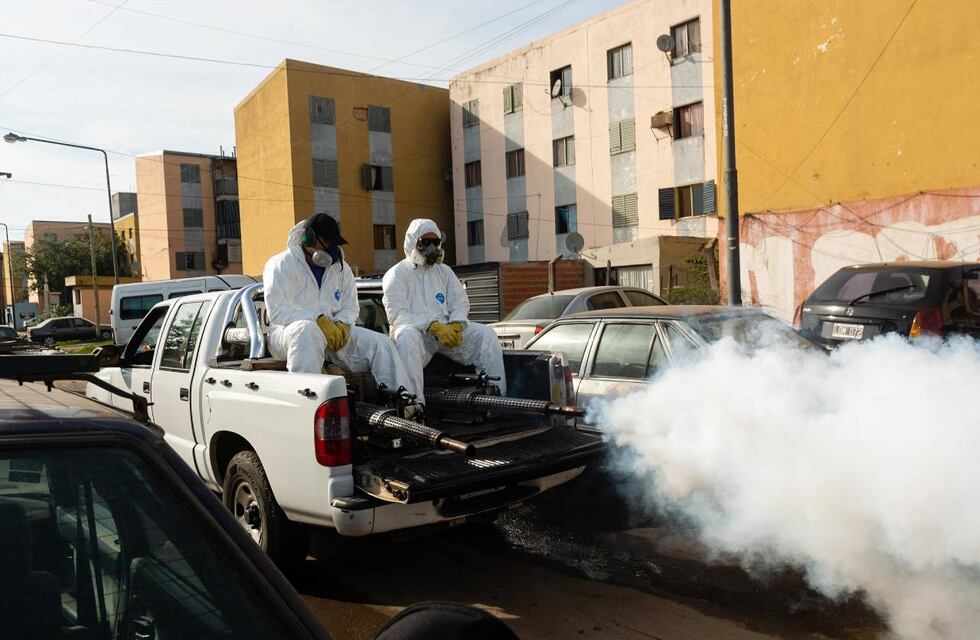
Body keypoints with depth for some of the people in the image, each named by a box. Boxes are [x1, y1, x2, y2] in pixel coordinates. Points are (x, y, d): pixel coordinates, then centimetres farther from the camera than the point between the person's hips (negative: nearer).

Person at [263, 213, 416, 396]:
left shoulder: (341, 268, 16)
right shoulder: (282, 264, -3)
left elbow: (351, 307, 15)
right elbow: (277, 310, -15)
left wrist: (341, 324, -10)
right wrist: (319, 320, -25)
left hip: (332, 332, 6)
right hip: (288, 331, -5)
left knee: (380, 342, -13)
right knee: (308, 330, -42)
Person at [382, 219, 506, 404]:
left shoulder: (444, 271, 20)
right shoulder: (396, 274, 3)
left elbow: (461, 302, 9)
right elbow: (397, 315, -11)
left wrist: (456, 325, -15)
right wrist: (434, 327, -24)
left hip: (447, 329, 5)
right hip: (415, 330, -4)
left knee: (486, 334, -17)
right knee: (407, 337, -39)